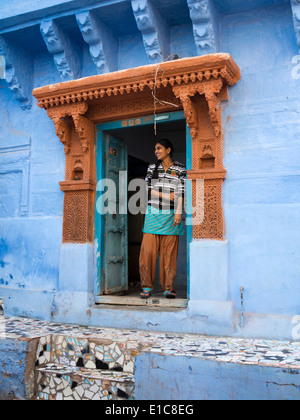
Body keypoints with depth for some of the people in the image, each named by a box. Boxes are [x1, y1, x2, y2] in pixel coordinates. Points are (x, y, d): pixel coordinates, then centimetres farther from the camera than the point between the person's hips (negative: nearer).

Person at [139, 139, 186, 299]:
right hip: (153, 214, 2)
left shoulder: (180, 169, 7)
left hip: (170, 215, -2)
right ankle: (147, 287, 2)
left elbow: (181, 192, -1)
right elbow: (148, 189, 6)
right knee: (148, 250, -6)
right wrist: (167, 196, -6)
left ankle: (168, 288, 2)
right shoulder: (152, 168, 15)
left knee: (169, 252, -4)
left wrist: (178, 212, -12)